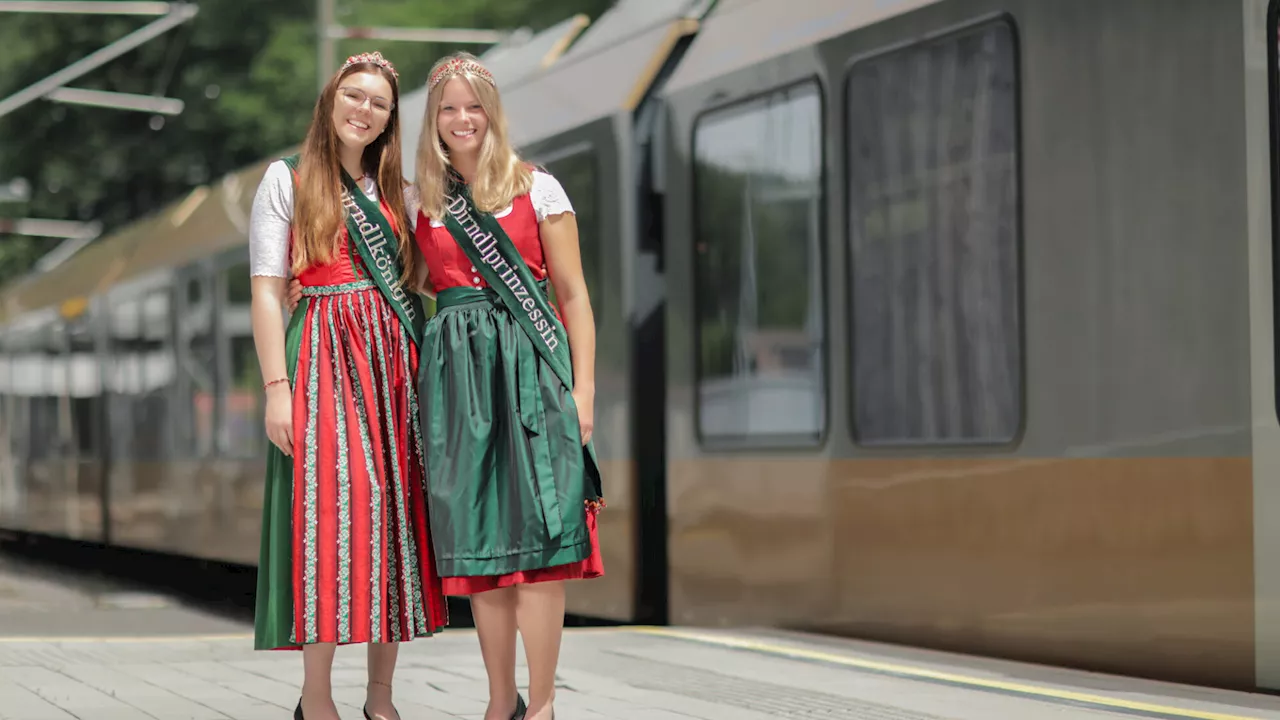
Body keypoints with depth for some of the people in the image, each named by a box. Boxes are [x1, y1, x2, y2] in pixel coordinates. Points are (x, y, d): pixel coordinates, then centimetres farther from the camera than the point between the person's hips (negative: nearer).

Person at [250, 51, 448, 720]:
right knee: (330, 506, -12)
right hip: (325, 356, -4)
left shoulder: (395, 192, 18)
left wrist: (422, 366, 1)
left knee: (393, 510, 0)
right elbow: (266, 290, -2)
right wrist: (277, 387, -12)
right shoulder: (288, 179, 5)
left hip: (394, 361, 5)